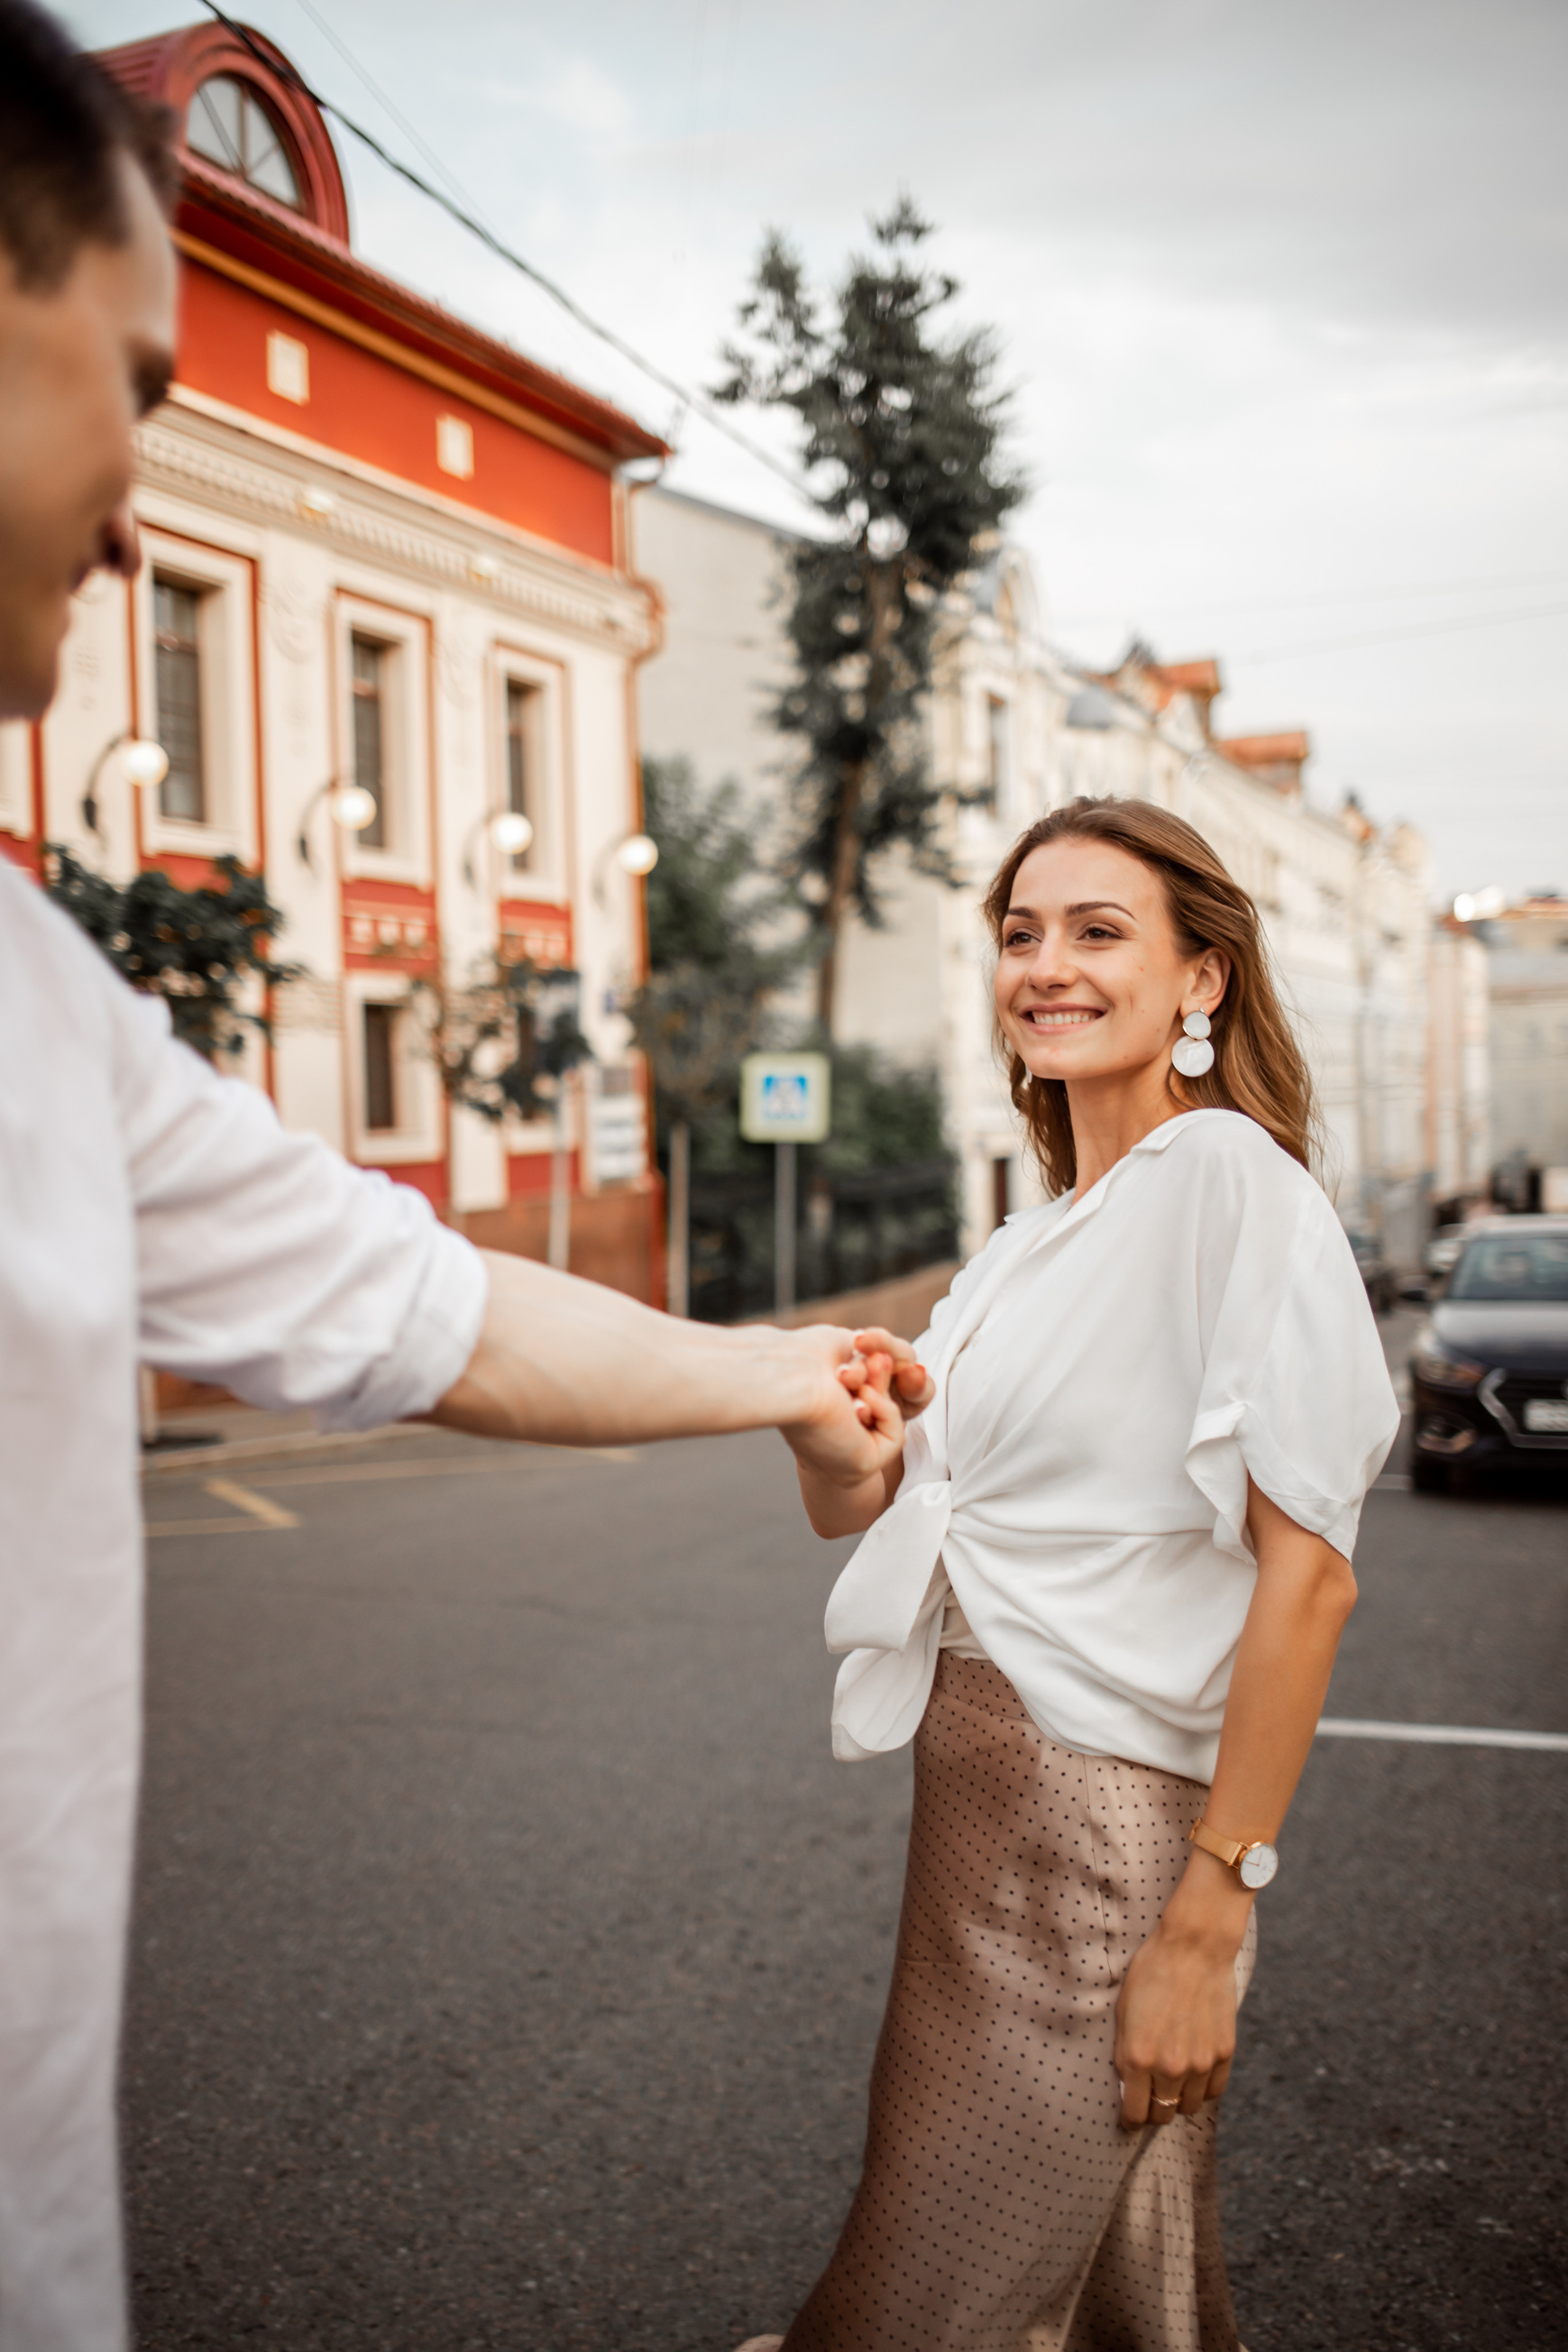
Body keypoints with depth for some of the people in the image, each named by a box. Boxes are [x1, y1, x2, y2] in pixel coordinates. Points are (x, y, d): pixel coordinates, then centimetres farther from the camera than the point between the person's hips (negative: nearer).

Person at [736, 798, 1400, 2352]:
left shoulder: (1235, 1185, -13)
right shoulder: (1038, 1235, 13)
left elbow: (1307, 1573, -18)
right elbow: (854, 1502, 12)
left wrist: (1210, 1919, -19)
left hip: (1107, 1813, -8)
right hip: (978, 1784, 8)